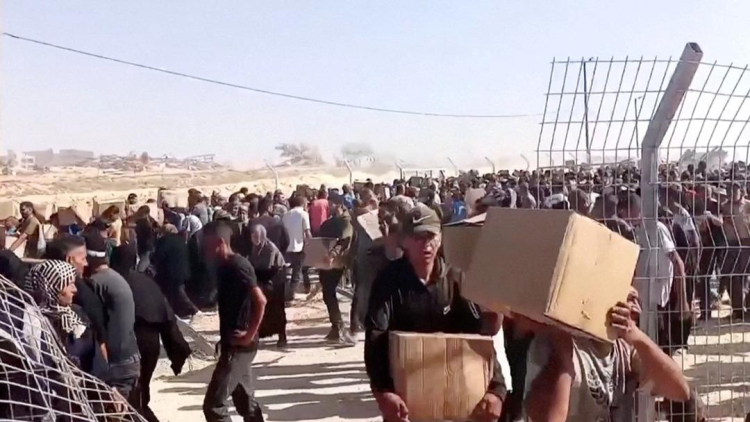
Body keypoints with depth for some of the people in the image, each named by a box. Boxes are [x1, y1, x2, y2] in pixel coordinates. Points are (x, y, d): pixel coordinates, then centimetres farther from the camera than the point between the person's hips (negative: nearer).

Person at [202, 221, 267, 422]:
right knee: (246, 402, 16)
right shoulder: (224, 266, 10)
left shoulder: (237, 266, -18)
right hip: (233, 344, 10)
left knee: (213, 404, -8)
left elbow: (260, 301, -25)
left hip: (239, 345, -10)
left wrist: (249, 335, -19)